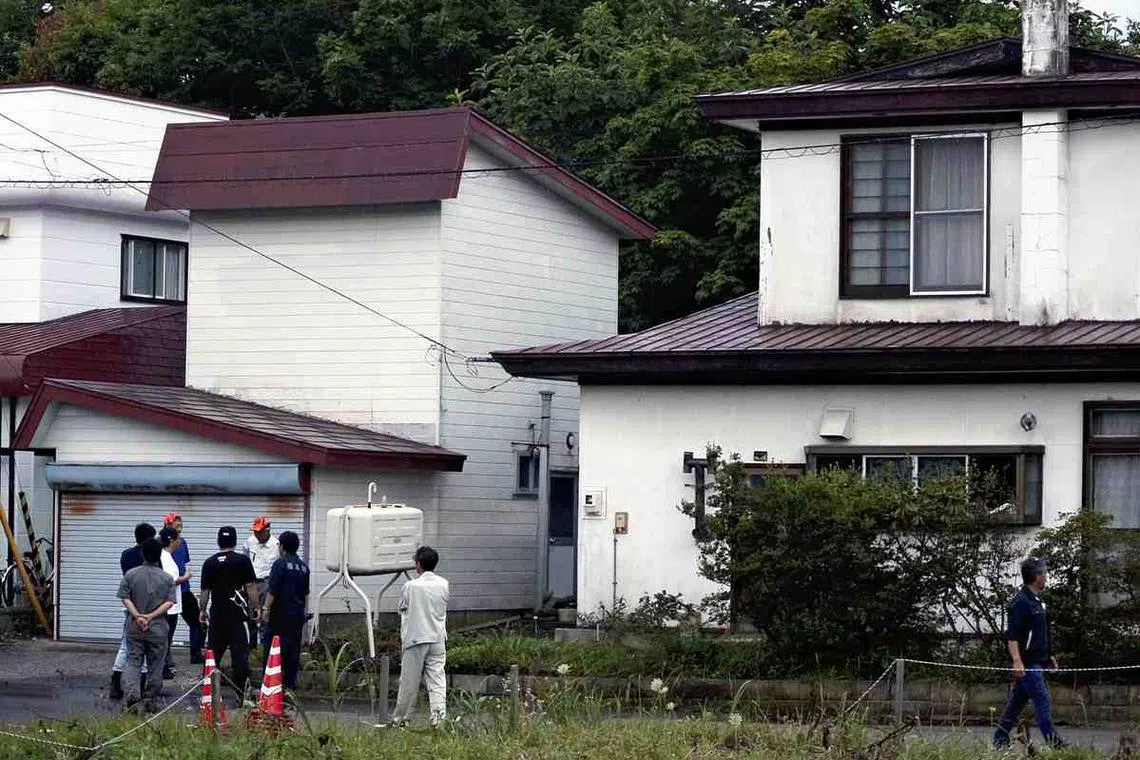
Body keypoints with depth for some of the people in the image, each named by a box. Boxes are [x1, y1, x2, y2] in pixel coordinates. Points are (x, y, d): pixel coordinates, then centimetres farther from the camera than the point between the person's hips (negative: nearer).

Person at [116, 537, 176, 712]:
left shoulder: (131, 574, -1)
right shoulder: (167, 578, -1)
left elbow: (125, 598, -6)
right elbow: (169, 602, -8)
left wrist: (138, 616, -9)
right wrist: (151, 616, -10)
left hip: (134, 626, 0)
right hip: (158, 628, 0)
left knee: (133, 661, 3)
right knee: (155, 664, 10)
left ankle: (132, 693, -17)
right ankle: (150, 699, 13)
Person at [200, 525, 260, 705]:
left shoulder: (209, 563, 4)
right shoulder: (243, 561, -4)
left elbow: (205, 590, 9)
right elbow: (250, 587, -6)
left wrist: (203, 611, 20)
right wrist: (256, 608, 2)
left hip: (216, 614, 3)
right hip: (237, 613, -3)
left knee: (213, 654, 11)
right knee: (240, 653, -3)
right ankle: (242, 694, -6)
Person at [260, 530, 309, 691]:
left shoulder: (280, 563, -9)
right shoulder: (303, 566, 12)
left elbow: (273, 590, -16)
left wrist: (266, 608, -13)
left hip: (281, 613, -6)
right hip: (298, 614, 6)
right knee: (294, 648, 8)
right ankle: (290, 682, 10)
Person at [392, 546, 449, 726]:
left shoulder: (411, 586, -9)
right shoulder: (443, 585, 0)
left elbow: (401, 609, 4)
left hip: (415, 639, -3)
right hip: (438, 639, 3)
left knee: (409, 681, 5)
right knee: (437, 680, 0)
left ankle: (401, 718, 14)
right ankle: (438, 716, -12)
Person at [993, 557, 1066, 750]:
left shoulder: (1036, 601, 18)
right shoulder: (1020, 603, -14)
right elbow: (1011, 636, -20)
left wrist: (1048, 656, 29)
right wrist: (1017, 661, -28)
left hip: (1037, 662, 10)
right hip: (1027, 663, -10)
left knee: (1017, 701, 11)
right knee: (1042, 699, -13)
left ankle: (1000, 741, 16)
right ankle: (1052, 740, -15)